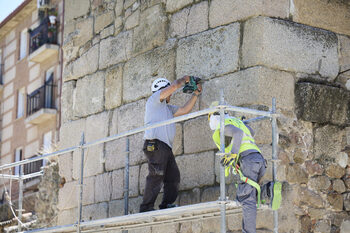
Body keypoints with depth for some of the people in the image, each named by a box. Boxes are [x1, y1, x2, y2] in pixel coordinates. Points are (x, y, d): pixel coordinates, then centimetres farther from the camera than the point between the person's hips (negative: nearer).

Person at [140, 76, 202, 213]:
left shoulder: (168, 108, 33)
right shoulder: (154, 99, 8)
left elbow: (185, 110, 26)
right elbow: (174, 86, -1)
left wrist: (196, 94, 27)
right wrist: (184, 79, 18)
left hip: (165, 147, 10)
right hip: (155, 144, -10)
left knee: (173, 177, 1)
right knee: (156, 176, -17)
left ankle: (166, 206, -1)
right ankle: (146, 207, -19)